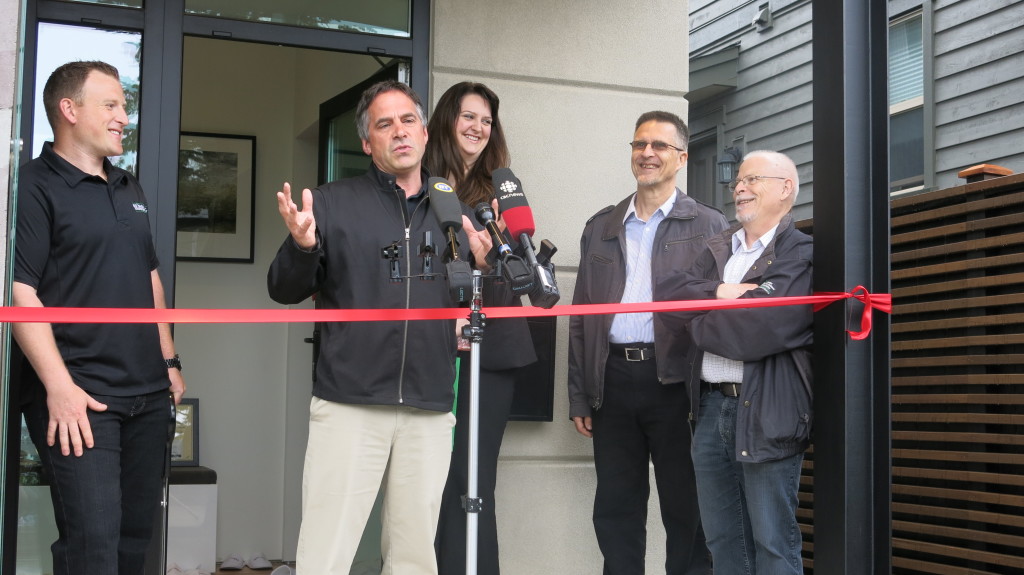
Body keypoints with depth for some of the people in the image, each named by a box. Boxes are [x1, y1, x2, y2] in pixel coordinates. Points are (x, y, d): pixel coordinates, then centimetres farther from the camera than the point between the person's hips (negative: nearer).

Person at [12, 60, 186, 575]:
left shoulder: (130, 190, 18)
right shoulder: (35, 187, -6)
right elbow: (20, 291, -14)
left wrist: (169, 363, 17)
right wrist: (59, 386, -20)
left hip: (148, 396, 8)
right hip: (78, 397, -7)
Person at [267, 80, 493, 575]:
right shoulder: (333, 203, 4)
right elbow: (285, 291, 3)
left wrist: (482, 266, -5)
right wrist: (301, 246, -17)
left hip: (430, 413, 3)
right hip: (348, 405, -3)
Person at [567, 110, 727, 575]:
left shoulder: (709, 226, 4)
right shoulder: (600, 227, 15)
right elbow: (581, 317, 14)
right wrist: (579, 397, 9)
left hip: (676, 381, -3)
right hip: (613, 380, 4)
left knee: (686, 510, 3)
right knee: (616, 511, 8)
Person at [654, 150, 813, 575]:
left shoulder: (803, 254, -8)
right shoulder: (716, 250, 15)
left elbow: (758, 332, -19)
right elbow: (667, 295, 4)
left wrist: (696, 318, -3)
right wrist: (716, 294, -14)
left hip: (766, 412, -7)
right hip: (711, 407, 7)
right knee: (722, 541, 14)